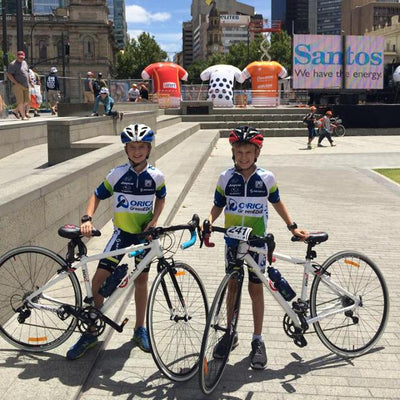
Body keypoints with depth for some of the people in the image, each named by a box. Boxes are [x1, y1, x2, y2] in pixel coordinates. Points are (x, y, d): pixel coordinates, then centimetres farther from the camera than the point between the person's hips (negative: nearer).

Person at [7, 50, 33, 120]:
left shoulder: (24, 63, 16)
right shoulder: (13, 64, -6)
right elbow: (9, 75, -12)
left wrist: (30, 82, 21)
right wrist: (16, 83, -18)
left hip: (26, 86, 7)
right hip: (18, 86, -7)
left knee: (28, 100, 6)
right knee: (20, 101, -6)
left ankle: (16, 111, 20)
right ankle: (23, 116, 0)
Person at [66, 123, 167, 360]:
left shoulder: (156, 176, -8)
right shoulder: (117, 174, -11)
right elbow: (98, 196, -1)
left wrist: (154, 220, -6)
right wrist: (87, 219, -17)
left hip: (144, 233, 1)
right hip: (122, 232, 0)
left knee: (141, 281, 11)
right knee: (99, 280, -7)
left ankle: (140, 329, 30)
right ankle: (91, 333, 8)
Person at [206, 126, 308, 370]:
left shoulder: (267, 178, -6)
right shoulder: (226, 178, -5)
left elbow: (277, 202, 7)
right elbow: (218, 206, 3)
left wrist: (293, 227, 2)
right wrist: (208, 221, -16)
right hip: (232, 241, 1)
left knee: (256, 288, 4)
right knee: (232, 286, 11)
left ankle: (258, 340, 16)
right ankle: (231, 334, 27)